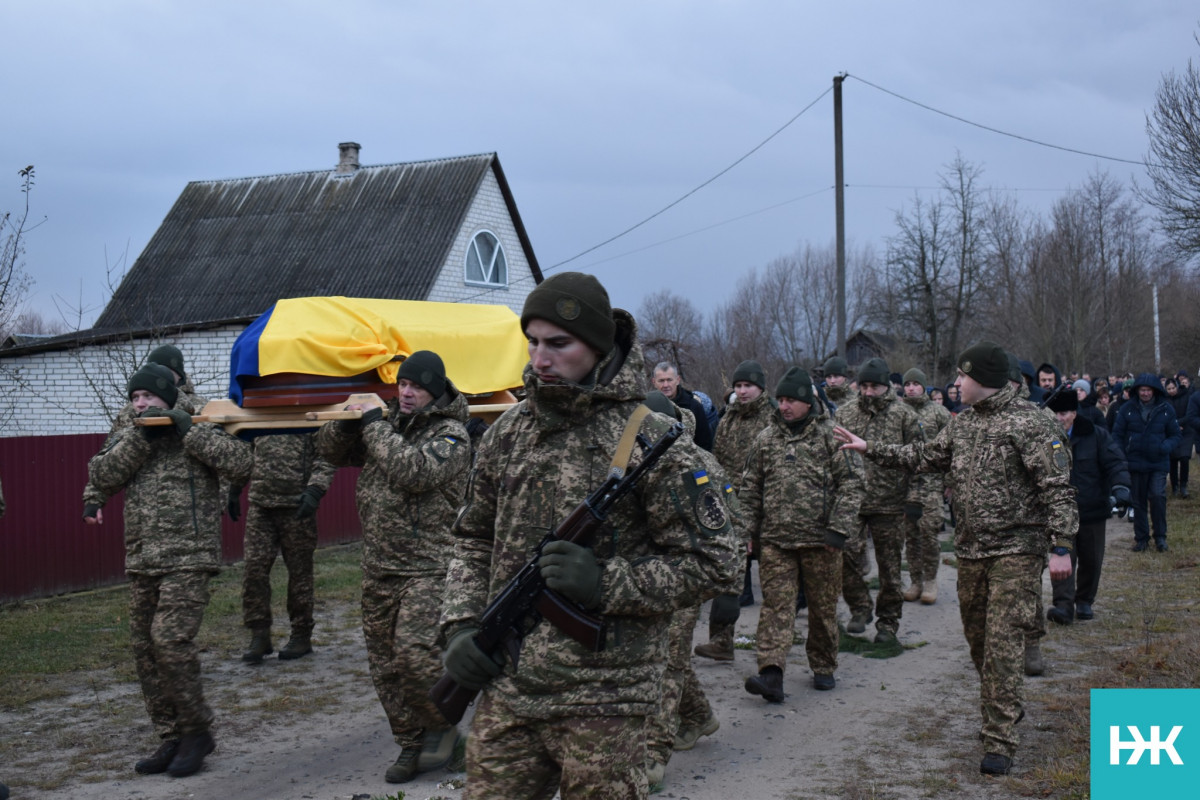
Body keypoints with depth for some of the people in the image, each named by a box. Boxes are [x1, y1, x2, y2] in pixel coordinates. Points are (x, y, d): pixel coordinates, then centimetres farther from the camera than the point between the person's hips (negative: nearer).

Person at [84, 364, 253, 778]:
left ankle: (196, 731, -1)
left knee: (170, 639, -18)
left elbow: (241, 464, -13)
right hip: (141, 563, 6)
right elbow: (101, 477, -1)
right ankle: (172, 740, 18)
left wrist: (189, 432, -14)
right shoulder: (125, 439, 15)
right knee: (145, 649, 7)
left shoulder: (198, 433, 1)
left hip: (188, 559, -6)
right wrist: (140, 437, -10)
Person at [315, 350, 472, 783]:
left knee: (416, 652, -19)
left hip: (428, 565, -7)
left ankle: (444, 725, 6)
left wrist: (375, 424, -16)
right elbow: (331, 451, 19)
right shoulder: (387, 424, 12)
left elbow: (413, 471, -25)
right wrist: (348, 421, -2)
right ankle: (411, 744, 22)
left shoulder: (451, 434, -7)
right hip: (378, 566, 7)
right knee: (385, 663, 9)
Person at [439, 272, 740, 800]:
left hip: (601, 704, -4)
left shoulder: (650, 439, -9)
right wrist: (461, 626, 3)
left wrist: (606, 584, -17)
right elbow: (474, 539, 18)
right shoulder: (508, 433, 8)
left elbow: (714, 563, -8)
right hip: (505, 690, 5)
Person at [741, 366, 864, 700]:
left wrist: (839, 528, -13)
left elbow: (851, 483, -6)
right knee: (776, 604, -6)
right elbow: (750, 489, 15)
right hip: (775, 539, 2)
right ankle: (771, 674, -13)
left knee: (823, 608, 9)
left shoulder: (832, 435, -2)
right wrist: (747, 532, 9)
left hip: (819, 539, -2)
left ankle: (824, 668, 26)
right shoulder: (766, 439, 9)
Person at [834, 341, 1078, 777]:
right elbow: (923, 456, 22)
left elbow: (1057, 487, -14)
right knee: (977, 638, 16)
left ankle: (998, 742, -5)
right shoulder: (962, 423, 12)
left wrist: (1060, 547, -18)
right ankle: (1007, 707, 38)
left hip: (1016, 549, -8)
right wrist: (871, 449, 16)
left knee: (1003, 642, -10)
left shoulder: (1029, 421, -12)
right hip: (970, 549, 8)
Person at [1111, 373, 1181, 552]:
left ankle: (1160, 537, 0)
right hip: (1135, 462, 1)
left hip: (1158, 463, -1)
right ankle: (1141, 538, 21)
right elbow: (1117, 435, 3)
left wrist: (1167, 446, -15)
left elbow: (1176, 434, 6)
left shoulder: (1165, 409, -1)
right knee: (1138, 502, 8)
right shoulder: (1127, 409, -2)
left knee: (1158, 496, -15)